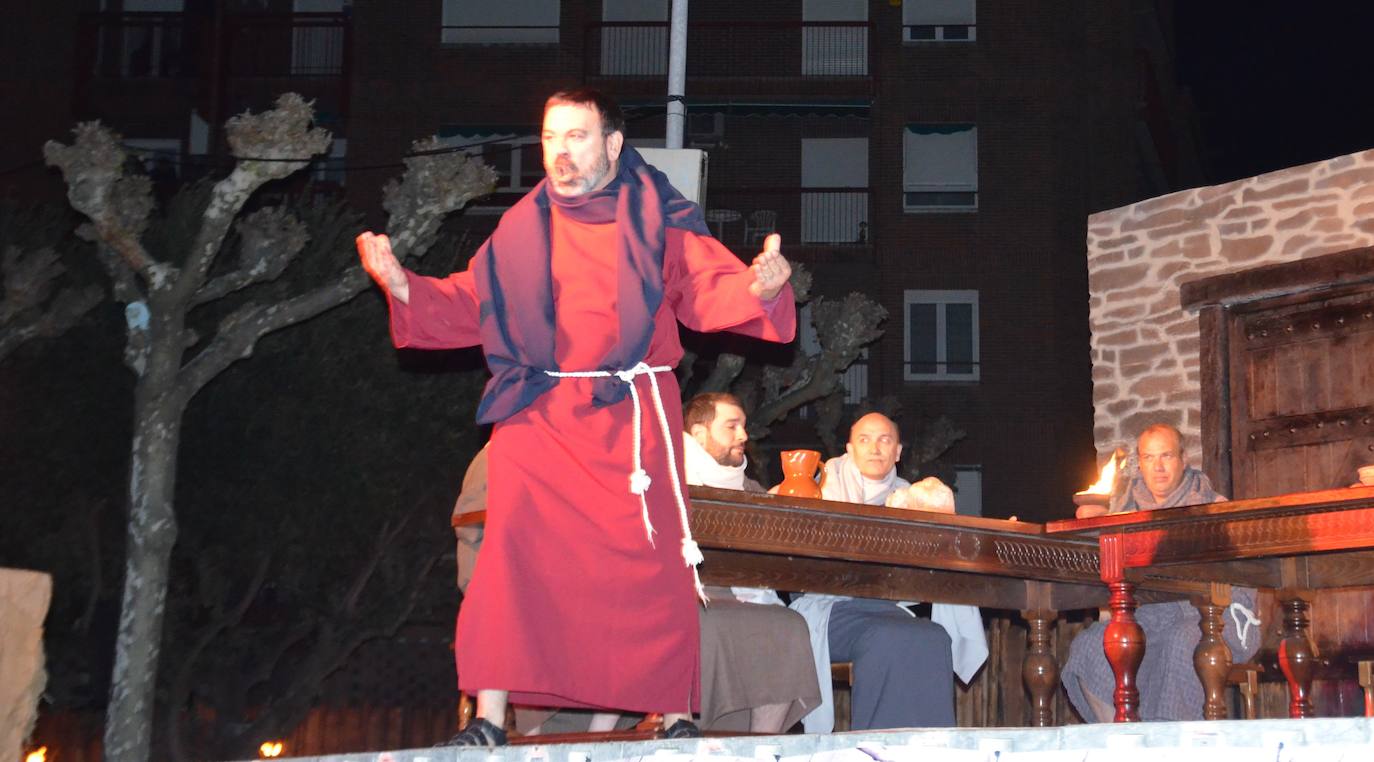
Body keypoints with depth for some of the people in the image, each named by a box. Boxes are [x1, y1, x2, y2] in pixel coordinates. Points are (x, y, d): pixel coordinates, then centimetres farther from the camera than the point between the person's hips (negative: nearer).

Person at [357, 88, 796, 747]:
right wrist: (401, 284, -3)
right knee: (514, 557, -8)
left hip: (630, 420, -2)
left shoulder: (657, 221, 7)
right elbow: (466, 307, 12)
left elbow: (714, 291, -2)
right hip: (537, 420, 2)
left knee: (649, 565, -2)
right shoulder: (521, 228, 14)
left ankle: (675, 716, 10)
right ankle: (487, 723, -3)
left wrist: (758, 287, -24)